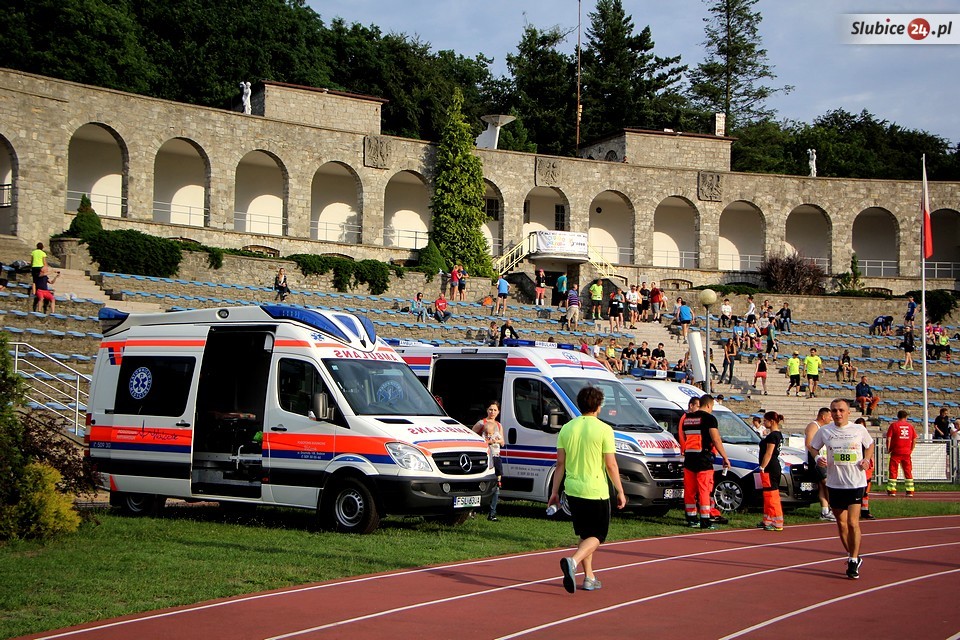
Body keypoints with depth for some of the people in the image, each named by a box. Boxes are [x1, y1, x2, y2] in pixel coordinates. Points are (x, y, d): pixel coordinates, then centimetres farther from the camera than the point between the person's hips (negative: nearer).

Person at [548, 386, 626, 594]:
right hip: (596, 491, -5)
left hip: (573, 490, 5)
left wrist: (555, 491, 11)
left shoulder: (567, 428, 3)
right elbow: (611, 465, -10)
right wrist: (620, 492, -1)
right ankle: (573, 561, -20)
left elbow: (560, 463, 4)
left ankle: (589, 577, 20)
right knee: (596, 536, 5)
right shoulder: (604, 430, -10)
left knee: (585, 535, 19)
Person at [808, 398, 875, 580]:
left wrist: (867, 459, -2)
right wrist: (818, 458, -6)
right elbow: (813, 447, 15)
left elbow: (870, 444, 17)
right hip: (834, 483, 3)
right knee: (841, 524, 11)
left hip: (856, 482, -3)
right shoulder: (824, 431, 1)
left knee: (853, 523, -12)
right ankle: (852, 556, 29)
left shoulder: (859, 429, -1)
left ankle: (853, 562, -3)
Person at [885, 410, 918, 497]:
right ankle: (910, 491, 7)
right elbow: (914, 439, 8)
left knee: (893, 471, 2)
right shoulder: (910, 426, 7)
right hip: (907, 452, 3)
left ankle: (892, 490, -1)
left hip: (896, 452, -3)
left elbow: (888, 438, -9)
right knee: (908, 471, 8)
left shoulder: (894, 425, -3)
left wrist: (888, 449, 0)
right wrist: (911, 450, 15)